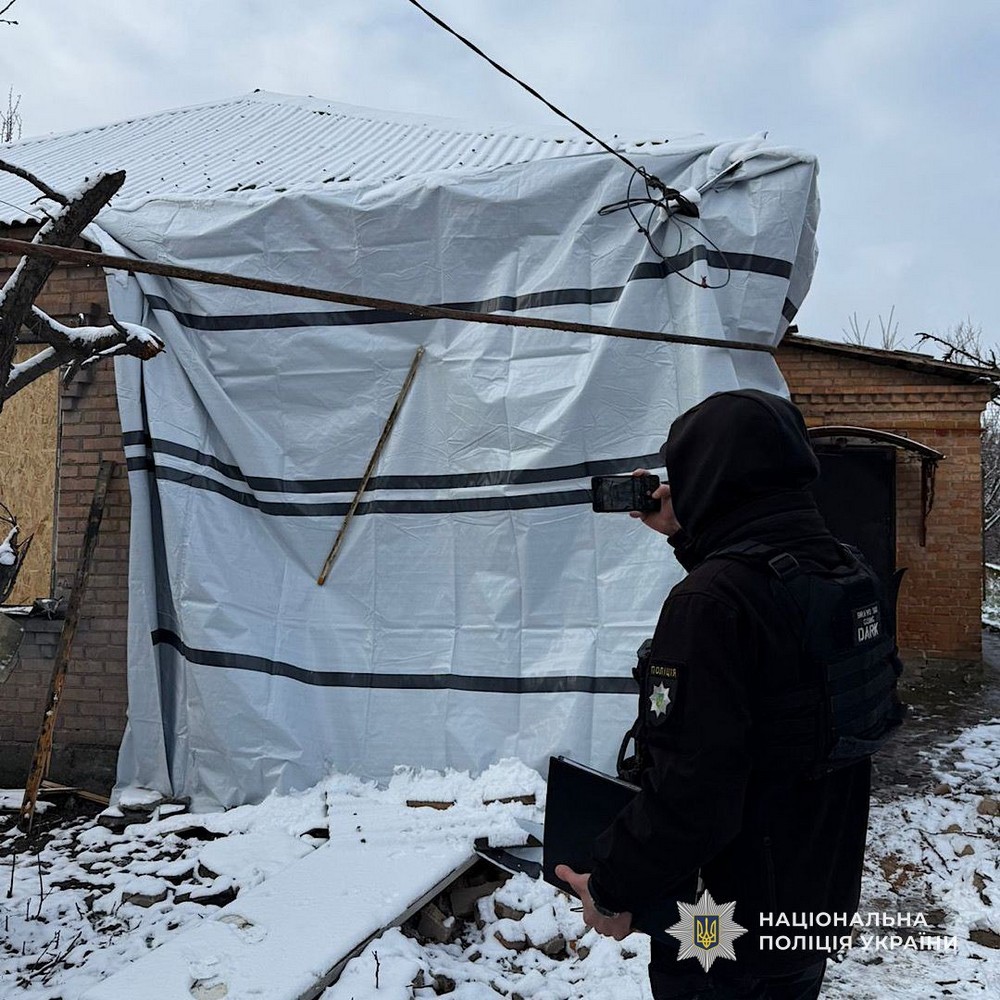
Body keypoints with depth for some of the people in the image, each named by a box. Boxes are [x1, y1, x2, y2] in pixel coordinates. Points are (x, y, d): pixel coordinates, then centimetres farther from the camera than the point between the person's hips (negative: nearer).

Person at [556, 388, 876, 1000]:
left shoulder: (711, 601, -28)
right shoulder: (844, 571, -3)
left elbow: (692, 791, -29)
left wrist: (614, 888, -15)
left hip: (728, 926, -7)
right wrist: (685, 536, 15)